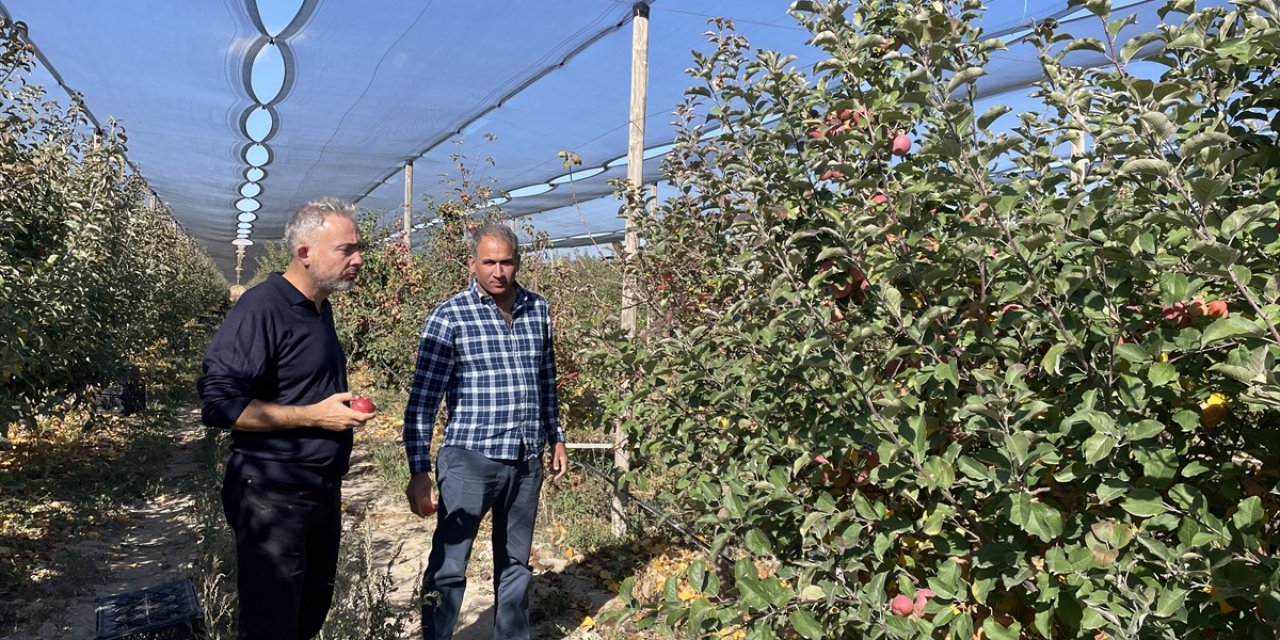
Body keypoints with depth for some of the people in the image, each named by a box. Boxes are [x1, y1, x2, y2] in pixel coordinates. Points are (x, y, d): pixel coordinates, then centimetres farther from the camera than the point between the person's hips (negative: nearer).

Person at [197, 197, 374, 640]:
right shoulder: (261, 309, -18)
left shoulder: (319, 308, 10)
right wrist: (313, 416, -24)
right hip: (272, 498, -8)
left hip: (323, 494, 8)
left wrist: (342, 408, 8)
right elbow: (219, 403, -24)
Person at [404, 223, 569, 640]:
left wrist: (556, 438, 18)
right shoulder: (448, 318, -9)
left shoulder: (537, 309, 5)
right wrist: (419, 471, -16)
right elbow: (422, 400, -11)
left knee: (516, 562, 18)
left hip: (527, 460, 5)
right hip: (470, 458, -4)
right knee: (448, 566, 3)